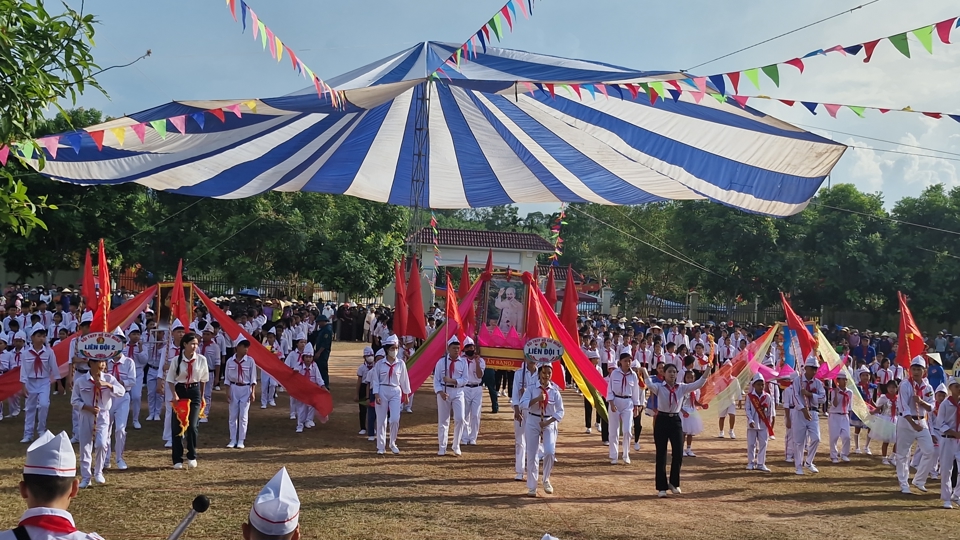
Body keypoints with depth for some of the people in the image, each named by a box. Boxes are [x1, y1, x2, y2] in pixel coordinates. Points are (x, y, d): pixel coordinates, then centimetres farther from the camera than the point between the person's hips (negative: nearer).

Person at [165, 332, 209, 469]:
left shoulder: (201, 359, -5)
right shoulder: (176, 360, -7)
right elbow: (170, 380, -1)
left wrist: (201, 395, 9)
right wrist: (174, 395, -13)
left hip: (194, 392, 0)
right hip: (180, 391, 0)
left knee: (192, 426, -9)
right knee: (178, 426, 3)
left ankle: (192, 457, 10)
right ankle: (177, 460, 14)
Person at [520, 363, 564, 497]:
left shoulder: (554, 390, -2)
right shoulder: (532, 389, -3)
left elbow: (560, 411, -3)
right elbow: (523, 404, -15)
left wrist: (547, 422, -14)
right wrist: (537, 399, -26)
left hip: (549, 423, 0)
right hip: (532, 422, 0)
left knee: (550, 452, -17)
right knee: (531, 455, 2)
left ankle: (546, 480, 10)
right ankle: (531, 487, 15)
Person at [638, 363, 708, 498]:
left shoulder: (682, 387, 4)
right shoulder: (659, 387, -5)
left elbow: (698, 385, -8)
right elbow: (650, 385, -27)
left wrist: (707, 372, -20)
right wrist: (644, 372, -43)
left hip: (676, 421, 3)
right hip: (662, 421, -3)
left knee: (678, 454, 2)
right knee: (661, 455, 2)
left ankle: (674, 483, 24)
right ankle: (662, 487, 11)